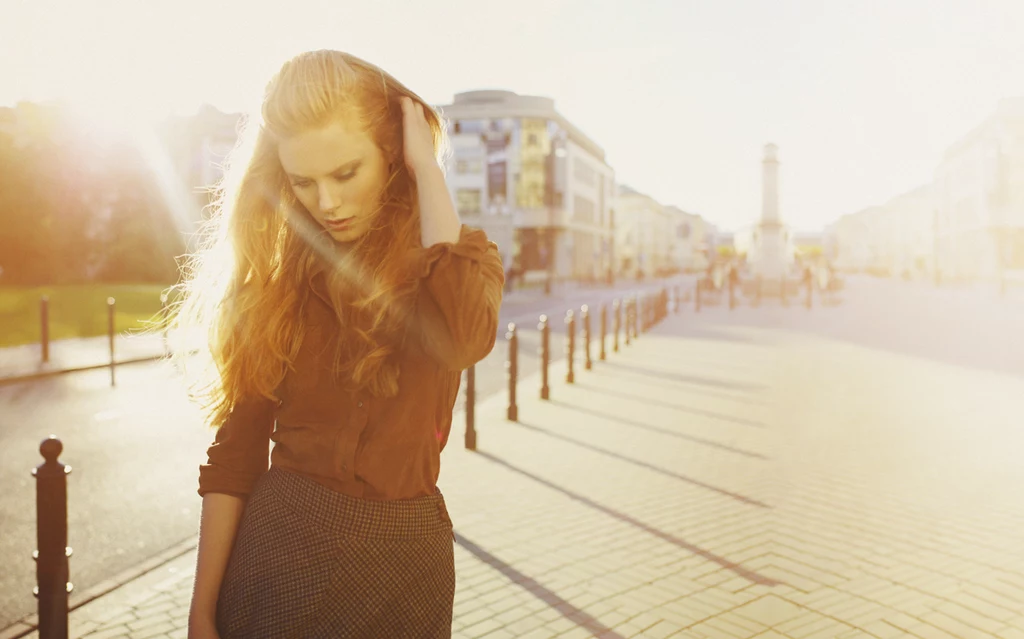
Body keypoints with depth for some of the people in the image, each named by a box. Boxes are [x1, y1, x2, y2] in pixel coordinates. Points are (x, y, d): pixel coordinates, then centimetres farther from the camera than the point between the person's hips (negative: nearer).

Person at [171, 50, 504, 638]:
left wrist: (428, 169, -21)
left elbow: (462, 338, -30)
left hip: (402, 561, 0)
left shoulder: (459, 255, -5)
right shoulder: (274, 270, -2)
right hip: (274, 549, 1)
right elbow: (235, 449, -2)